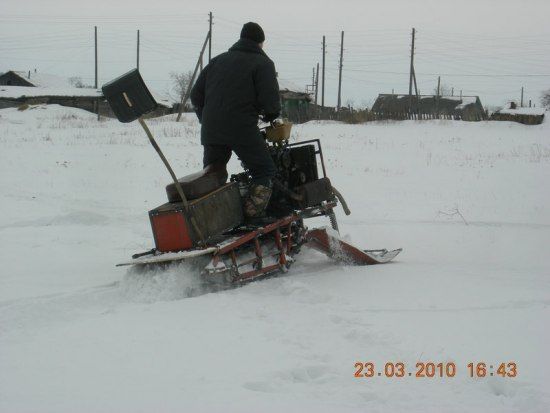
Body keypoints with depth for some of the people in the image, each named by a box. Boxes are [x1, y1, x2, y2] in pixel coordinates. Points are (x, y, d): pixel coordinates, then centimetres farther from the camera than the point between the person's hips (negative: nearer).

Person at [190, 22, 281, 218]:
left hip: (211, 132, 5)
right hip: (242, 130, -5)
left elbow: (196, 95, 19)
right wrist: (270, 115, 14)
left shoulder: (218, 60, 21)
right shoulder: (262, 63, 3)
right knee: (264, 172, 6)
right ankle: (254, 214, -12)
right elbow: (270, 100, -7)